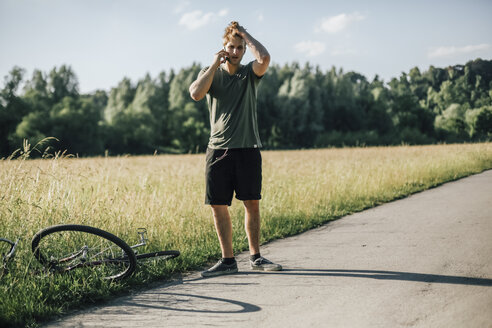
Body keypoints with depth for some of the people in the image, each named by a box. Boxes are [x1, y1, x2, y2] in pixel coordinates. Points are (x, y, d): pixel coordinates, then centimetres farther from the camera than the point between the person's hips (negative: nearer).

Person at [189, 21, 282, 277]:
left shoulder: (250, 73, 8)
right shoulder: (210, 73, 9)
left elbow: (264, 58, -16)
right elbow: (196, 94, -12)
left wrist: (244, 33, -2)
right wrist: (215, 65, -7)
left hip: (248, 149, 0)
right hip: (218, 149, 1)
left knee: (252, 203, 3)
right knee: (218, 206, 0)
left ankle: (255, 257, 15)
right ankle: (228, 260, 10)